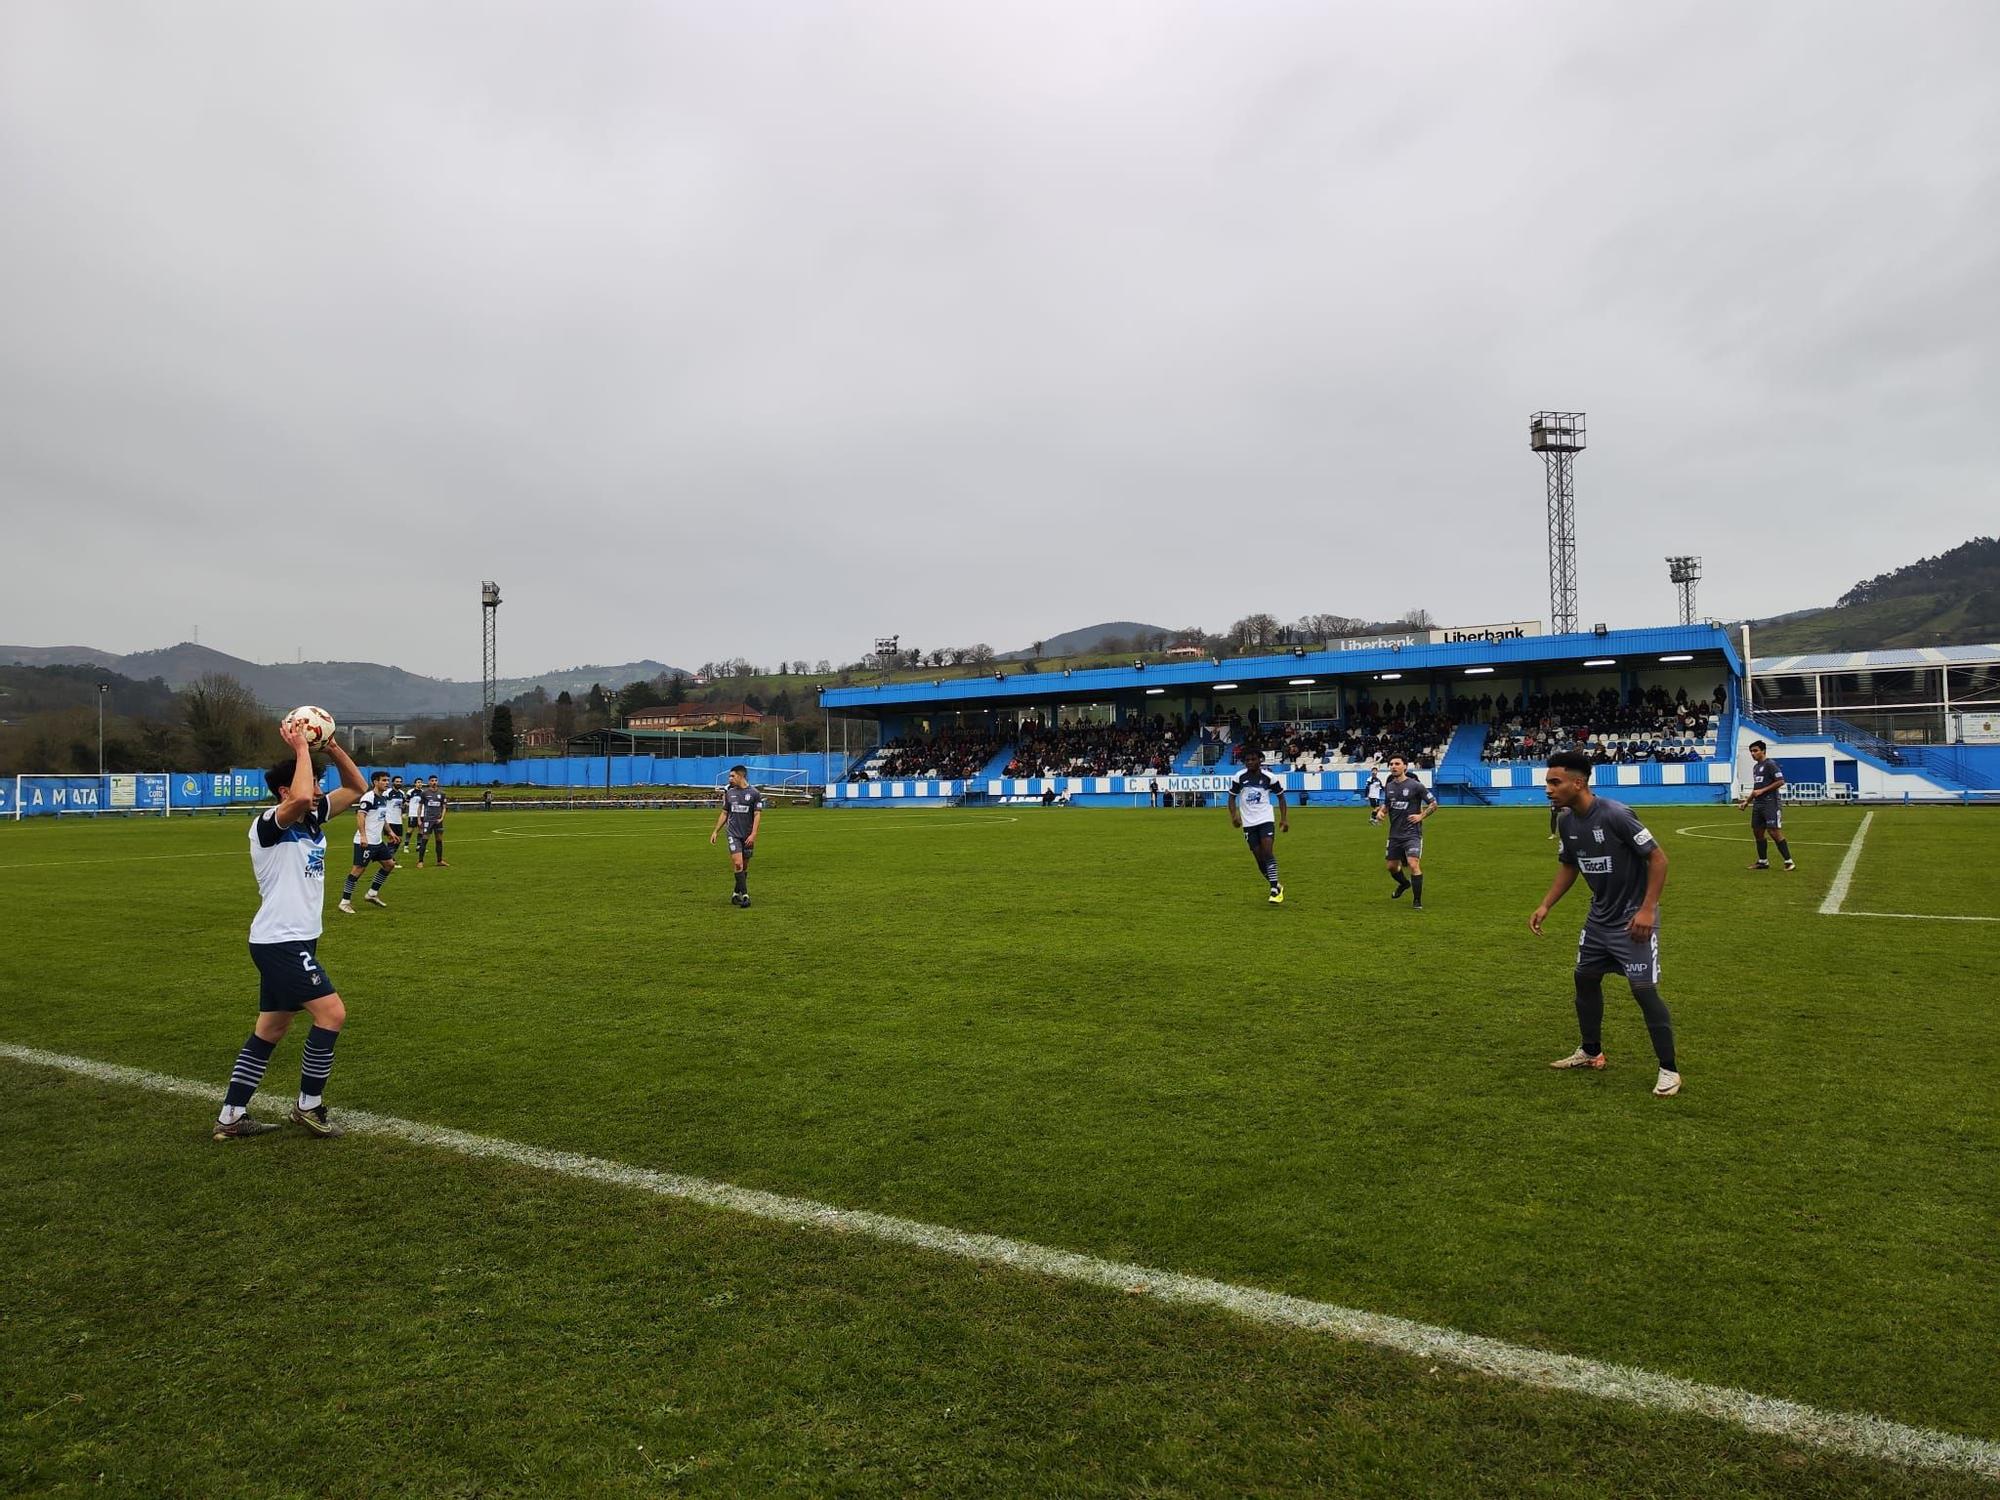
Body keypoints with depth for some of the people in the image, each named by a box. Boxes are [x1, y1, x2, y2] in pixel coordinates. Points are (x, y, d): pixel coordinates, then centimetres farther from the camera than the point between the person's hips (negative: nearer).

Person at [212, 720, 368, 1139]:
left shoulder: (314, 818, 7)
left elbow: (356, 788, 14)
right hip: (280, 942, -9)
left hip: (293, 941, 9)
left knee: (269, 1030, 13)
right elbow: (301, 797, -38)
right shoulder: (268, 824, -16)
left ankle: (230, 1118, 21)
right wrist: (301, 749, -26)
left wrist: (333, 749, 0)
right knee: (332, 1013, -11)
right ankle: (308, 1106, 2)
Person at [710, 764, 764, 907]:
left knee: (744, 866, 7)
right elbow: (724, 813, 15)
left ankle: (736, 894, 22)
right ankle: (745, 895, -13)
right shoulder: (729, 792, 8)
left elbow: (757, 815, -5)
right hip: (733, 834, 1)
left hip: (748, 836, -1)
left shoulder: (754, 793, -3)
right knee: (737, 863, -13)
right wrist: (715, 831, 10)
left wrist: (753, 834, -14)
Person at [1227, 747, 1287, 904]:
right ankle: (1277, 887, 20)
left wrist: (1284, 819, 2)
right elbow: (1232, 796, 6)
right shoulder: (1239, 777, -3)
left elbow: (1280, 796, 7)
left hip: (1266, 819, -2)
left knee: (1267, 852, -18)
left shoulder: (1269, 778, -5)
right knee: (1259, 857, 2)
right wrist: (1234, 815, -10)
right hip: (1248, 822, 2)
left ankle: (1275, 890, -13)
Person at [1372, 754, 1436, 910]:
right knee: (1392, 866, 14)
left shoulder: (1415, 785, -10)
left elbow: (1434, 804, -3)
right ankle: (1404, 884, 47)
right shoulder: (1389, 786, 6)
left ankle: (1417, 901, -4)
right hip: (1395, 833, 6)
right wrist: (1381, 812, 0)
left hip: (1412, 833, -6)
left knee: (1413, 865, -19)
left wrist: (1421, 816, -14)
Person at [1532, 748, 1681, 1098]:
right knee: (1585, 979, 15)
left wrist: (1647, 910, -23)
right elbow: (1569, 867, 13)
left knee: (1643, 989, -10)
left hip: (1634, 919, -8)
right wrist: (1545, 906, 4)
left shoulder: (1615, 815, -25)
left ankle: (1669, 1069, 4)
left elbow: (1658, 859, -20)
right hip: (1599, 917, 8)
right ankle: (1591, 1051, 33)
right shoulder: (1567, 821, -2)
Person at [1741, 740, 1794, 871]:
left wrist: (1762, 791, -17)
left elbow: (1781, 781, -17)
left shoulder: (1770, 764, -9)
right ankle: (1763, 861, 19)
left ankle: (1788, 862, -6)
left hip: (1771, 804, -9)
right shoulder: (1755, 767, 18)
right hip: (1758, 804, 9)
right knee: (1757, 832, 10)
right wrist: (1747, 801, 22)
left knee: (1774, 833, -12)